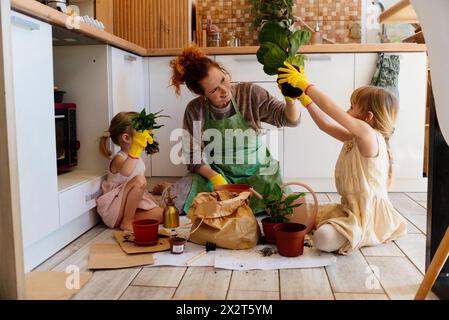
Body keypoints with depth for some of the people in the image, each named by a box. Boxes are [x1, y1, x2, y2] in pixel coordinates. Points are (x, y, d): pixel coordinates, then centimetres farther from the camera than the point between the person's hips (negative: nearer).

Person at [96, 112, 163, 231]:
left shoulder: (137, 157, 8)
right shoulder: (119, 159, -19)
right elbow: (125, 172, -47)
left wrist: (153, 202, 13)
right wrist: (135, 150, -52)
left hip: (132, 206, 8)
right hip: (113, 211, -8)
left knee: (160, 213, -8)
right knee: (139, 180, -30)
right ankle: (126, 222, -20)